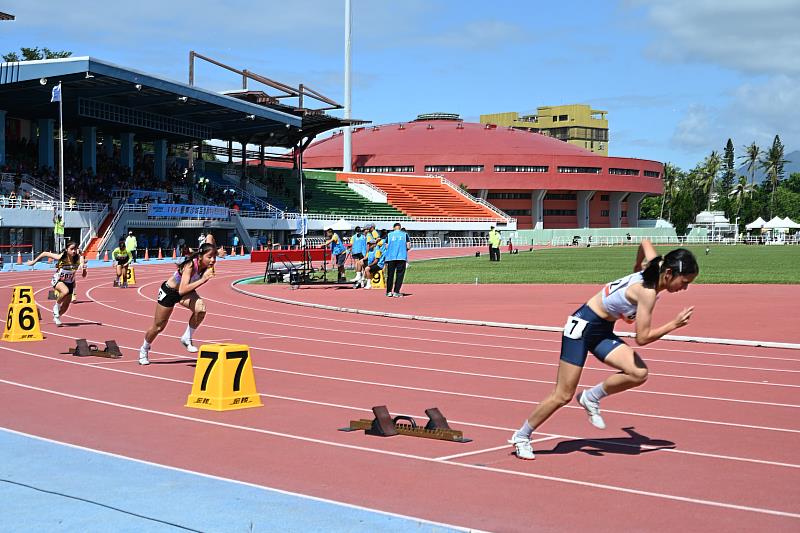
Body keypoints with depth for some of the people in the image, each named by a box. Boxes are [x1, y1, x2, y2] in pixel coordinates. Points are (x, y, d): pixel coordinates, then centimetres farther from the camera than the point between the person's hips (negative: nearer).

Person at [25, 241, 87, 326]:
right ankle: (57, 306, -8)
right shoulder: (60, 257, -26)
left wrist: (83, 268, -51)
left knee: (65, 306, 11)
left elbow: (84, 275, -29)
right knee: (65, 291, -37)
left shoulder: (78, 259, -23)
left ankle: (56, 317, 44)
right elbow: (45, 253, -14)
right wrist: (33, 262, -6)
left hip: (70, 283, 3)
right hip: (58, 281, -3)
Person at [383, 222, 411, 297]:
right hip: (402, 257, -1)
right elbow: (408, 247, 0)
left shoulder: (389, 235, 7)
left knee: (390, 274, 10)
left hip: (390, 257, 1)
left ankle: (389, 291, 15)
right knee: (400, 275, 3)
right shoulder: (405, 234, 5)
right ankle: (396, 292, -3)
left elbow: (386, 247, 4)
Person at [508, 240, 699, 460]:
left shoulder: (655, 265, -5)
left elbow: (645, 243, 18)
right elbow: (642, 338, -25)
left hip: (603, 331, 8)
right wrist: (674, 324, -18)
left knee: (639, 373, -13)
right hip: (583, 326, -8)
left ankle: (592, 397, 7)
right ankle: (522, 437, 14)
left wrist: (637, 268, 34)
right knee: (562, 396, -3)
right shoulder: (648, 292, -28)